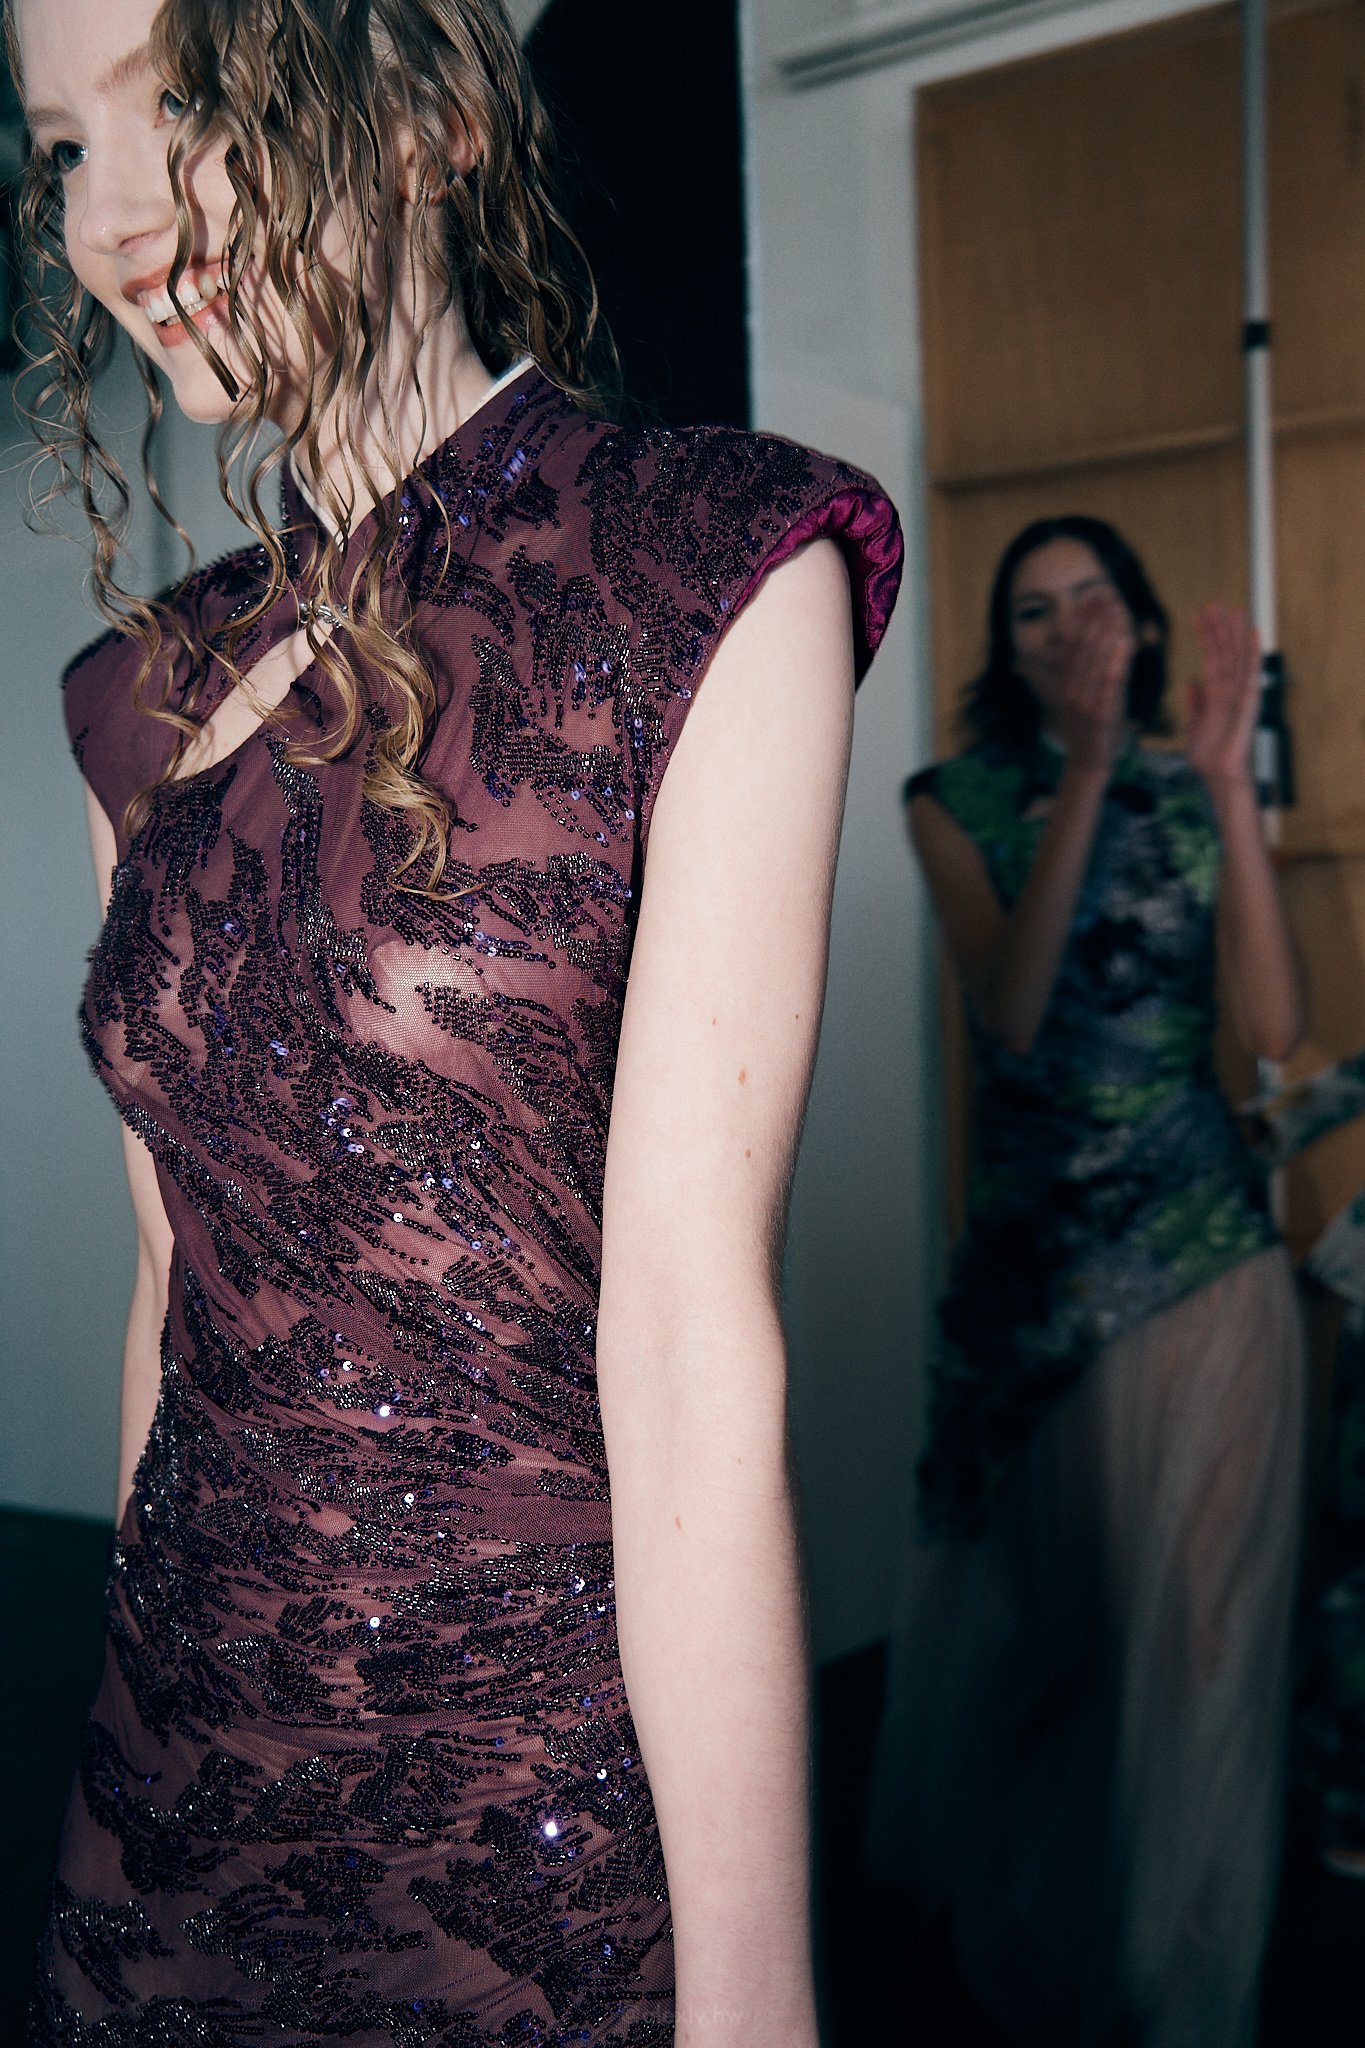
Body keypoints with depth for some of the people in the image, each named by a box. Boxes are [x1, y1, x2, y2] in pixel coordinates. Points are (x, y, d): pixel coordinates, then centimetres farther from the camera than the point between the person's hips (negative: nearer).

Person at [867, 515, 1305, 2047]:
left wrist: (1227, 778, -15)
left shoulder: (1193, 796, 4)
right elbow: (1008, 1013, -17)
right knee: (1018, 1590, 15)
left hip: (1199, 1250, 1)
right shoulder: (962, 799, 0)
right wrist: (1087, 775, -24)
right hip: (1031, 1246, 0)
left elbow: (1276, 1026, -11)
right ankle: (1000, 1889, 45)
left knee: (1190, 1614, 4)